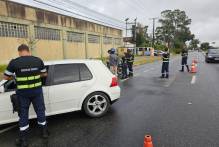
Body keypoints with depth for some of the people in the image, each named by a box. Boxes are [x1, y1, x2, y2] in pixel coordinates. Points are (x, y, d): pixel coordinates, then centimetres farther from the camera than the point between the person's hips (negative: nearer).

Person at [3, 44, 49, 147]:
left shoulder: (14, 62, -10)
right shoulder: (38, 60, -4)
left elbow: (6, 77, 0)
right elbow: (44, 74, 7)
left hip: (23, 92, -1)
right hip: (37, 90, 2)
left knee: (23, 114, 13)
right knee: (40, 111, 17)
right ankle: (44, 132, 31)